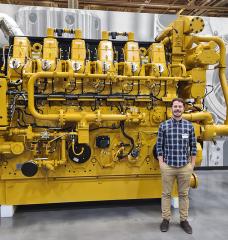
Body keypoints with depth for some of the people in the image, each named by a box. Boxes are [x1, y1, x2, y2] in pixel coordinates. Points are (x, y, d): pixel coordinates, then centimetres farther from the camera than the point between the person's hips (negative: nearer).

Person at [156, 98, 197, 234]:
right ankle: (166, 219, 25)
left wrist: (192, 164, 4)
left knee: (184, 194, 13)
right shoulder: (164, 125, -2)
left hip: (185, 167, 1)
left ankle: (184, 220, 28)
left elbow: (193, 146, 6)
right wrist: (161, 162, -4)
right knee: (166, 194, 10)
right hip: (168, 166, -1)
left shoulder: (189, 126, 2)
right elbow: (159, 145, 1)